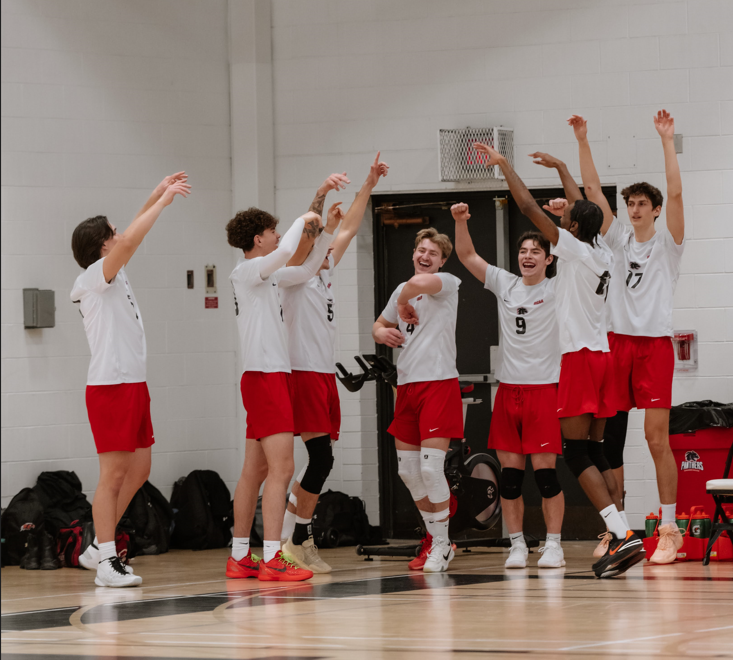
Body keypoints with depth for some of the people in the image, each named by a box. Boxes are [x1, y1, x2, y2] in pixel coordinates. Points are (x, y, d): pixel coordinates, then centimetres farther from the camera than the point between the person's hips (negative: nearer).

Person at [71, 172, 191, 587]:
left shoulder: (114, 275, 15)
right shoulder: (94, 278, -9)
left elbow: (131, 236, 27)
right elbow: (130, 240, -23)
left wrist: (159, 193, 20)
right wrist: (164, 200, -18)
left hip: (133, 385, 9)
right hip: (111, 385, -9)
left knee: (139, 469, 11)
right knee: (114, 473, -8)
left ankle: (99, 548, 19)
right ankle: (107, 563, -6)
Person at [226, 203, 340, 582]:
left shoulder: (265, 275, 19)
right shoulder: (246, 271, -8)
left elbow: (305, 271, 33)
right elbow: (285, 252, -27)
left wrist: (327, 234, 21)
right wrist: (302, 220, -10)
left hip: (272, 376, 10)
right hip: (264, 376, -10)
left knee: (255, 471, 10)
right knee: (281, 468, -15)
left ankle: (239, 557, 12)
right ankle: (272, 560, -19)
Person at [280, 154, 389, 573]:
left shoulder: (325, 272, 17)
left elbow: (349, 230, 20)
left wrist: (369, 186, 17)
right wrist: (321, 197, -32)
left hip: (326, 374, 9)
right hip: (304, 373, -9)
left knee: (321, 460, 6)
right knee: (321, 457, -14)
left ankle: (293, 535, 11)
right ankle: (298, 539, -7)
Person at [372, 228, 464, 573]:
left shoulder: (448, 283, -4)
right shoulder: (402, 290, 18)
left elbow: (420, 282, -28)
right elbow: (379, 326, 29)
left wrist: (404, 303, -9)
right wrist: (383, 333, 6)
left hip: (439, 383, -8)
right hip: (406, 385, 8)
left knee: (430, 467, -13)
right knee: (407, 470, 8)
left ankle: (442, 545, 0)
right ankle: (436, 540, 21)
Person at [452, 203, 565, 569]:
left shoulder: (557, 290, 0)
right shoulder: (504, 284, 11)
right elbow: (467, 256, 13)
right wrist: (460, 222, -2)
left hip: (545, 388, -4)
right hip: (508, 388, 4)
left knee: (545, 470, -6)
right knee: (510, 472, 3)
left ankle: (553, 546, 0)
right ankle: (517, 545, 10)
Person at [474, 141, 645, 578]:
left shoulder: (575, 249, -9)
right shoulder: (603, 254, 11)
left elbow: (530, 208, -8)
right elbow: (584, 210, 29)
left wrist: (504, 166, 2)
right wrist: (561, 167, 40)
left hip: (580, 357, -8)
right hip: (602, 354, 8)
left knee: (577, 454, -10)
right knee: (594, 451, 9)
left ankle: (623, 534, -23)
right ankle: (619, 540, 2)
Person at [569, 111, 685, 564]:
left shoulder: (667, 244, 4)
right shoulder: (620, 241, 14)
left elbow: (675, 193, -9)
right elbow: (593, 190, 10)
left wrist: (668, 141, -14)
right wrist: (583, 142, 3)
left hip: (655, 343, -4)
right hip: (617, 341, 4)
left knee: (658, 438, -7)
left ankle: (670, 529, -5)